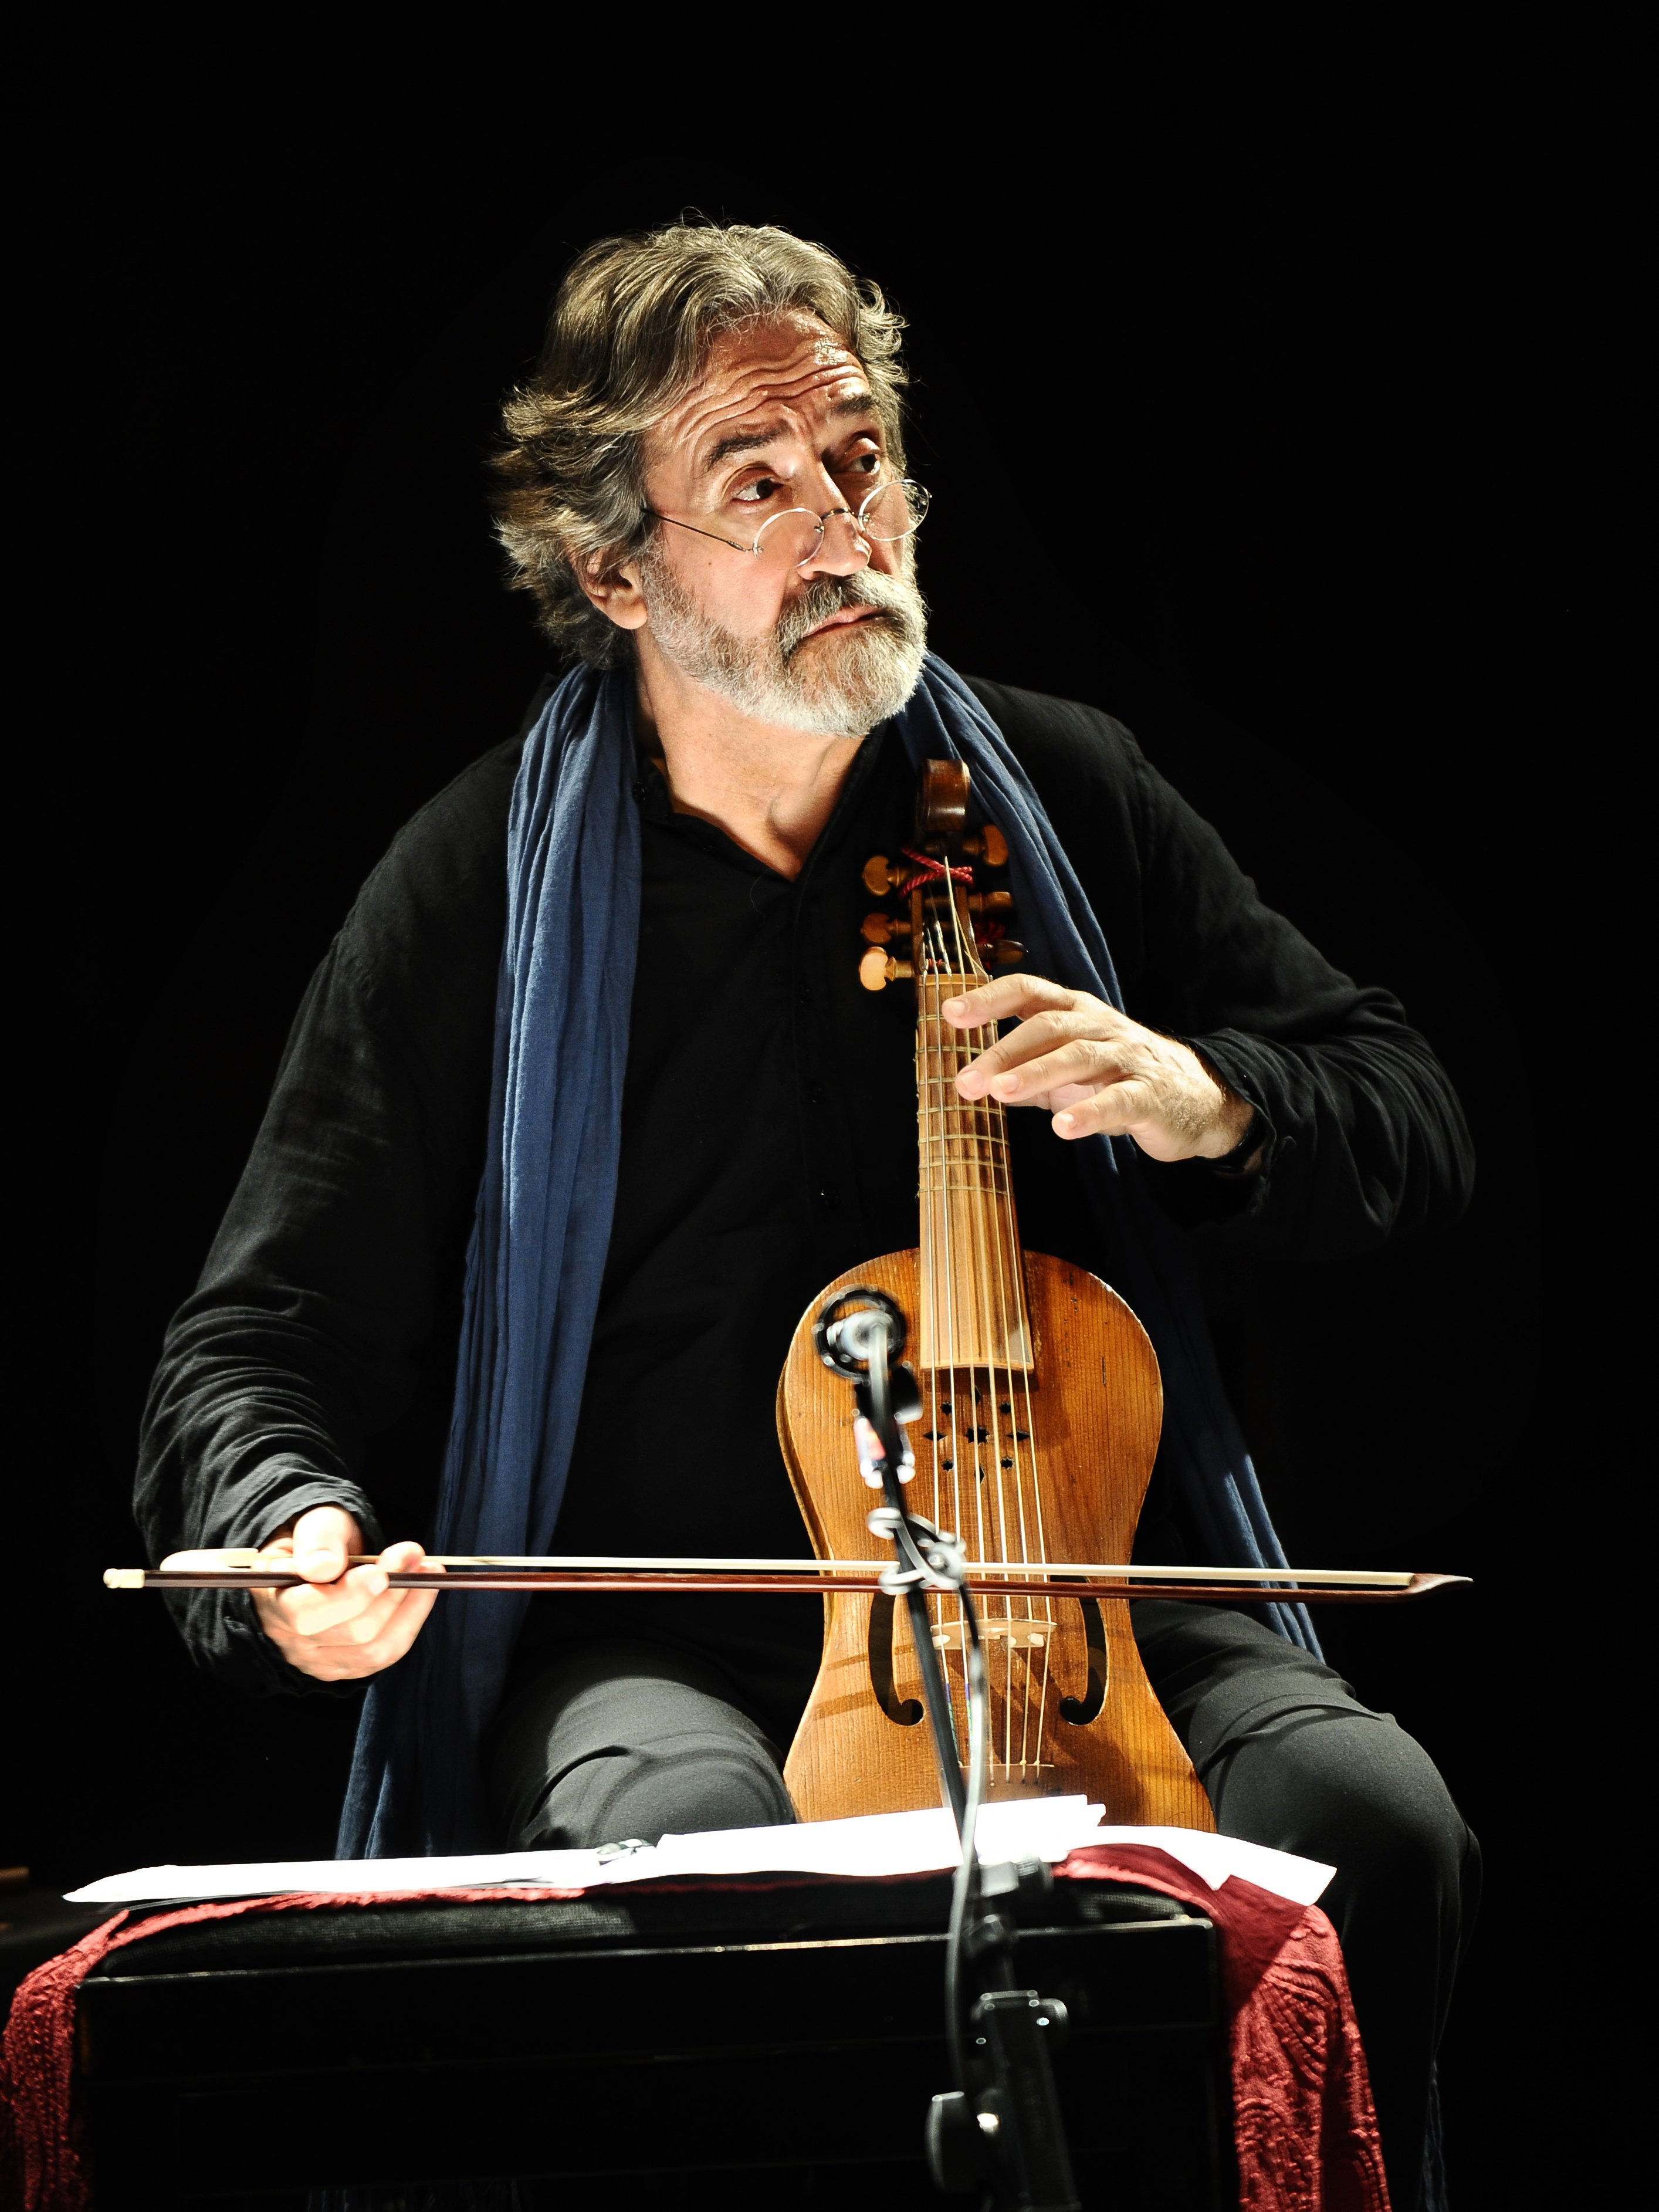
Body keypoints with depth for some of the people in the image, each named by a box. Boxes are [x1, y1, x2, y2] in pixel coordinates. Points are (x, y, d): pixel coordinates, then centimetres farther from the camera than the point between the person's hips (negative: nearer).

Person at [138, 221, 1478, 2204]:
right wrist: (300, 1537, -22)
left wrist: (1206, 1104, -10)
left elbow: (1411, 1130, 13)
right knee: (702, 1845, -37)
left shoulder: (1062, 796, 6)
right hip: (653, 1640, -2)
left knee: (1374, 1813, -26)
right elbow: (264, 1351, 1)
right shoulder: (486, 890, -1)